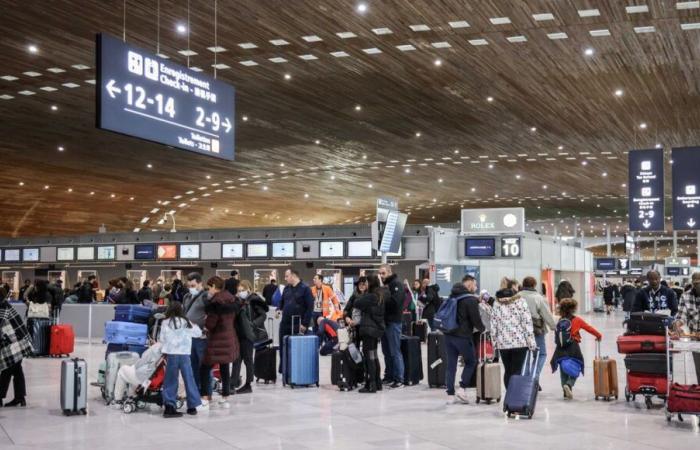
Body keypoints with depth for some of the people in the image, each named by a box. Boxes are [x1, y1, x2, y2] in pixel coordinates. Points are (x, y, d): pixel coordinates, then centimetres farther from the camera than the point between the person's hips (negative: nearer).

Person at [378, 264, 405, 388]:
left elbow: (395, 301, -22)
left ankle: (399, 379, 0)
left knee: (395, 352, -5)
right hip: (384, 321, 8)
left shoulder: (397, 284, -8)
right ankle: (388, 376, 20)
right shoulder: (383, 285, 17)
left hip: (393, 322, -8)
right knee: (386, 351, 12)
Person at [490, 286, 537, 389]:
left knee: (507, 371, 13)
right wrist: (531, 342, -4)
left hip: (503, 343, 3)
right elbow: (527, 322, -8)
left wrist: (494, 342, 11)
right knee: (516, 371, -2)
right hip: (519, 342, -3)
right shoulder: (520, 301, -5)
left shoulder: (497, 303, 4)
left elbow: (493, 324, 4)